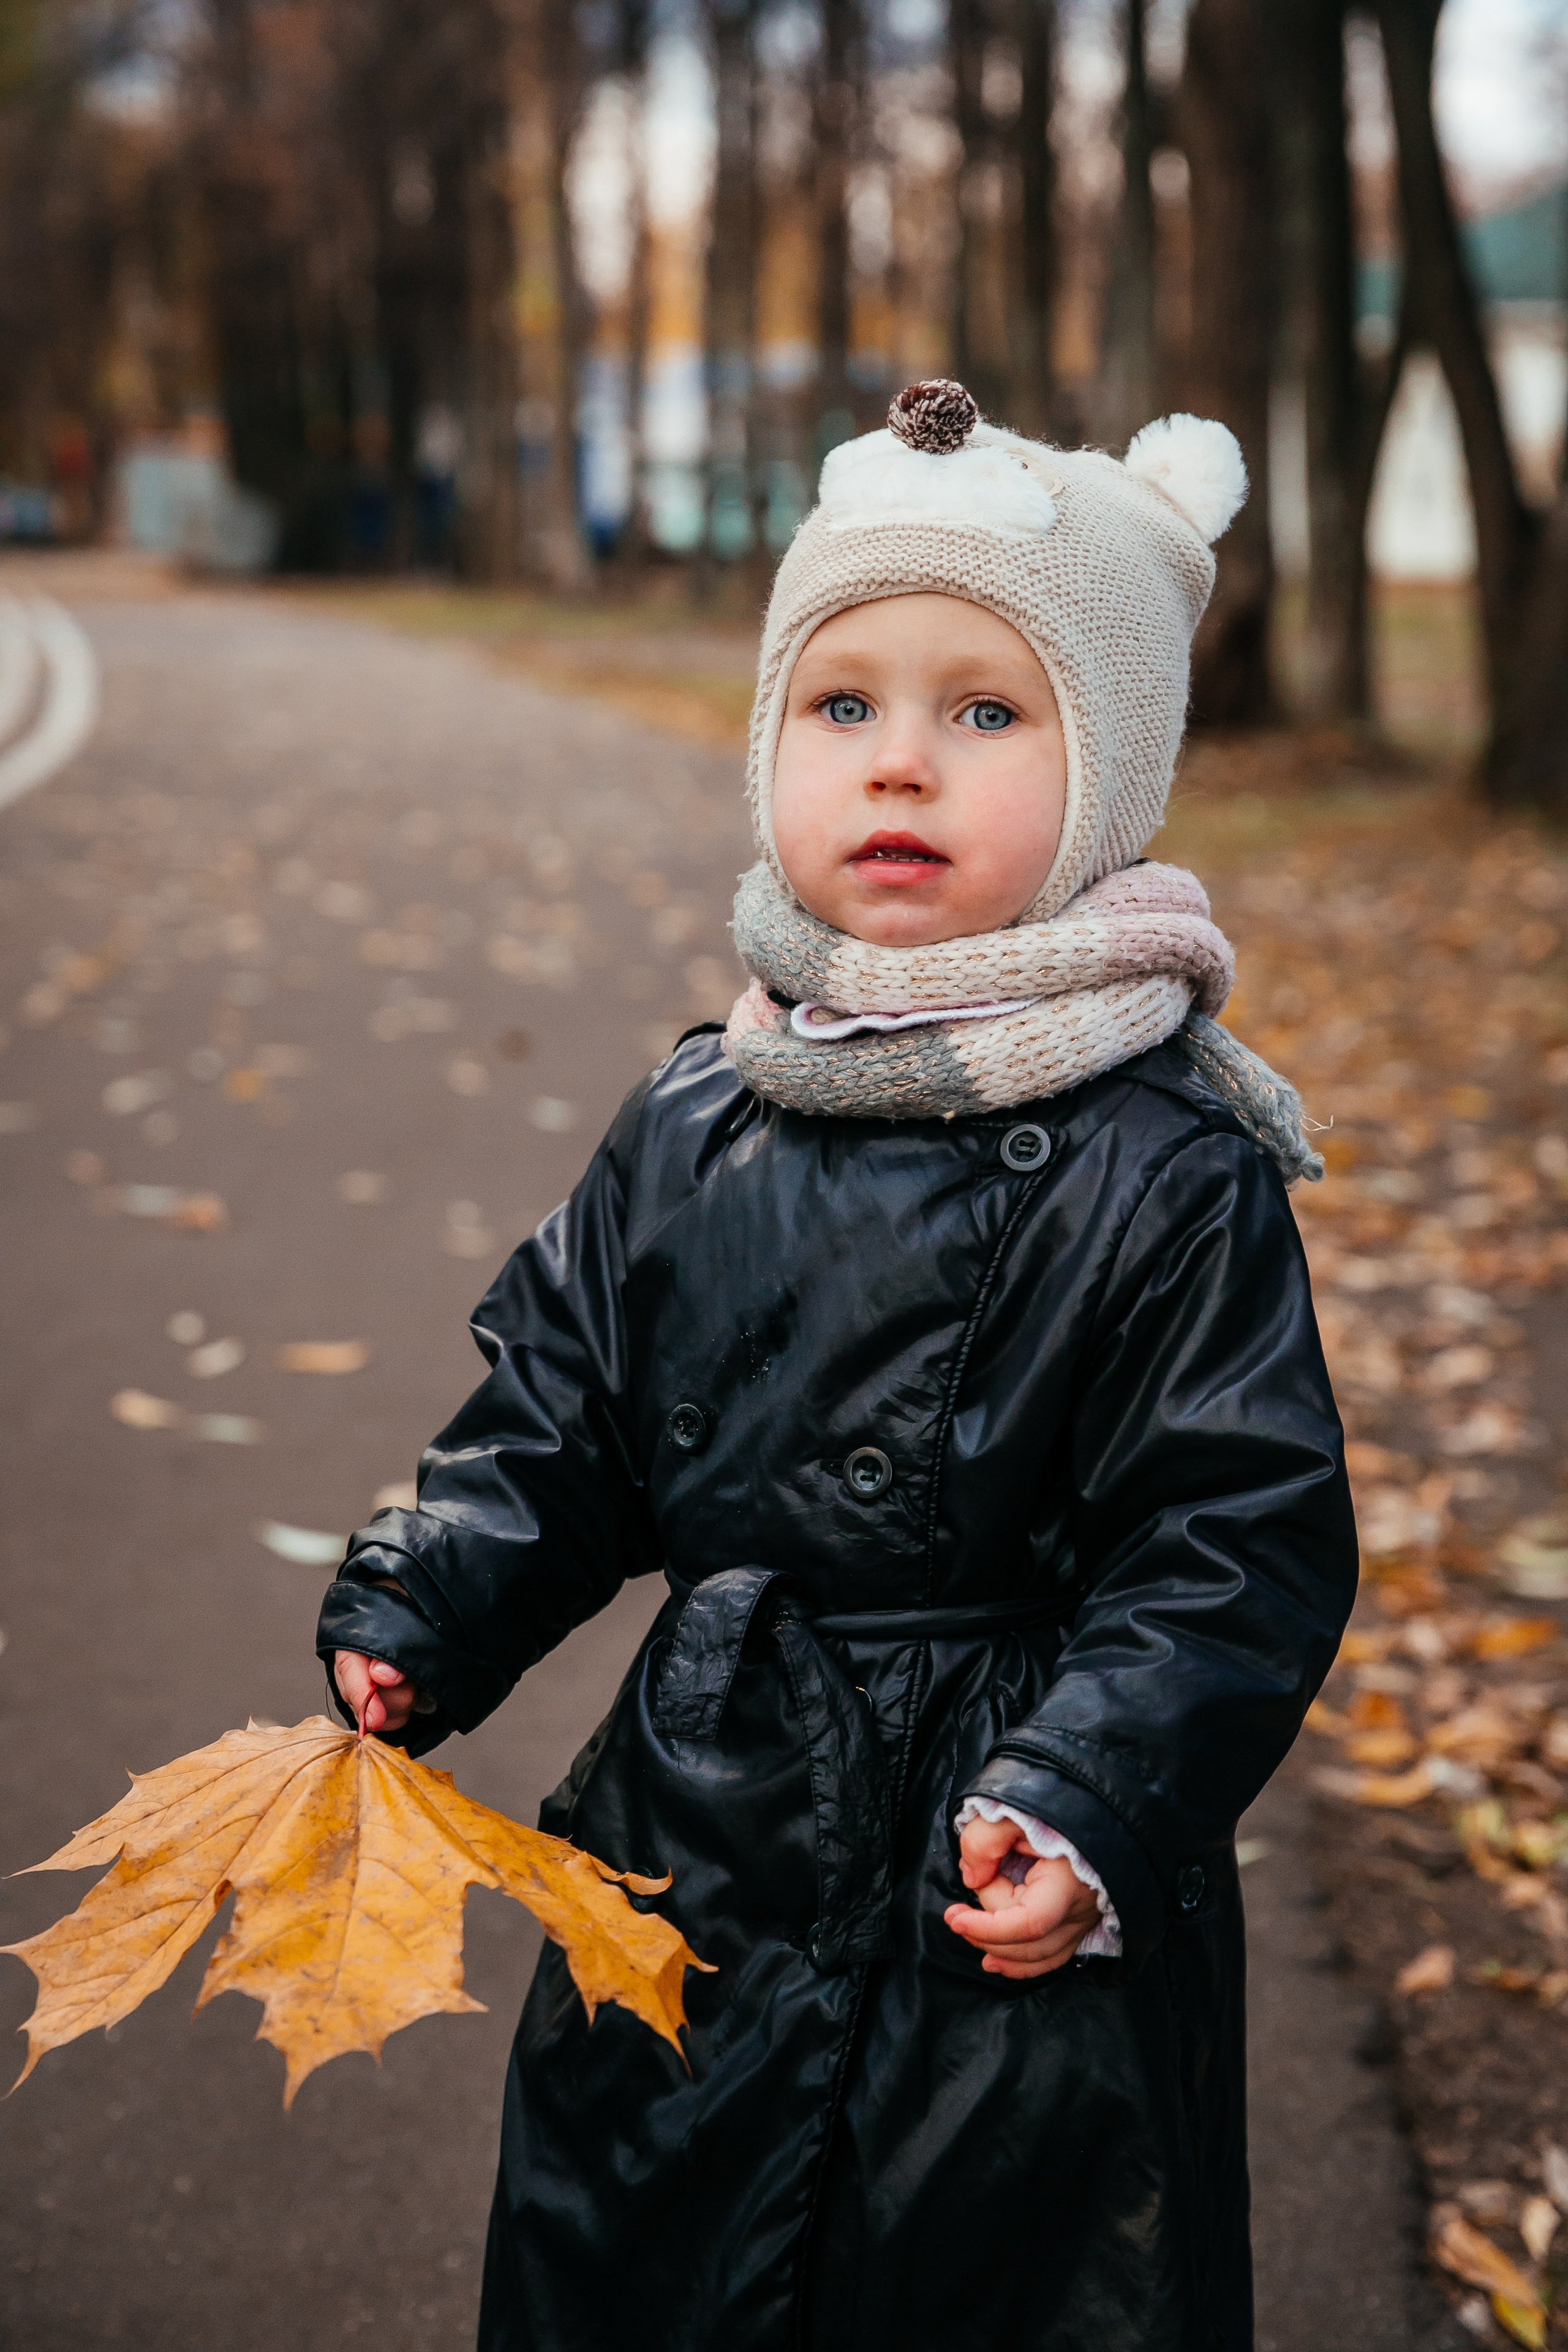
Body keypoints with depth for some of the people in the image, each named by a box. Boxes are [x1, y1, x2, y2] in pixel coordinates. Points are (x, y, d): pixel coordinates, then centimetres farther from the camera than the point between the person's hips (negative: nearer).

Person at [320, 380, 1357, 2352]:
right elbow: (559, 1417, 10)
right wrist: (421, 1611, -2)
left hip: (1010, 1906, -4)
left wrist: (1088, 1807, -24)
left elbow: (1243, 1544, -14)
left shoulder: (1170, 1175, -14)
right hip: (701, 1844, 5)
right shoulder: (690, 1129, 0)